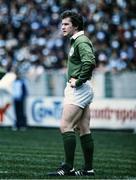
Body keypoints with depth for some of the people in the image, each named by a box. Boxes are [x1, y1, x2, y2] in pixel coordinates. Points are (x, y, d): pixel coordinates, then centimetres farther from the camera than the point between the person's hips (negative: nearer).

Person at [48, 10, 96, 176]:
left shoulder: (81, 41, -13)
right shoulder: (75, 41, 19)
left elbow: (90, 62, -29)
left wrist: (78, 80, -21)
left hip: (79, 90, -10)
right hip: (76, 90, 10)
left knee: (65, 126, -13)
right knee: (84, 130, 8)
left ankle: (68, 167, -15)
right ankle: (88, 169, 9)